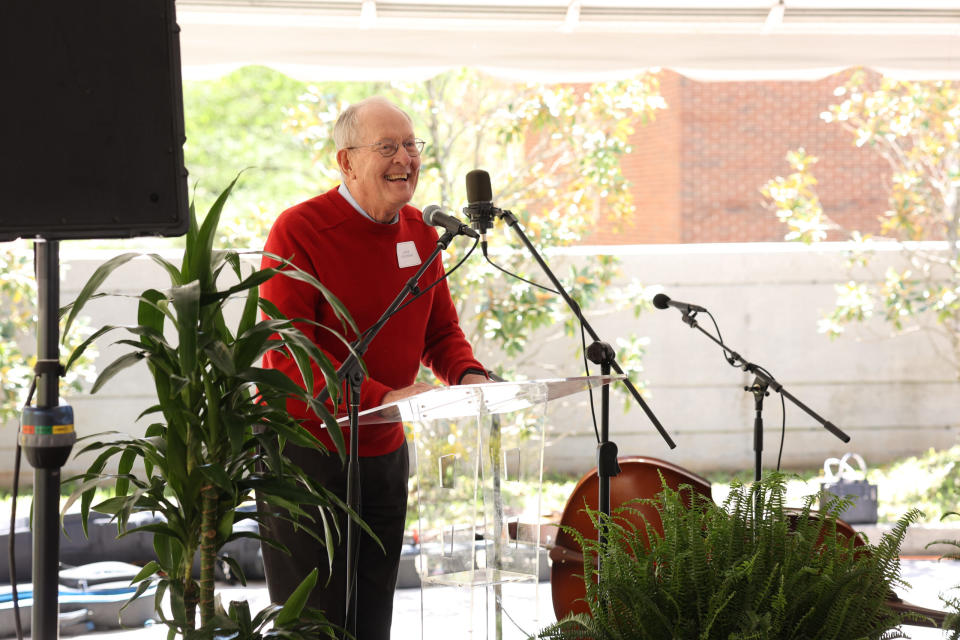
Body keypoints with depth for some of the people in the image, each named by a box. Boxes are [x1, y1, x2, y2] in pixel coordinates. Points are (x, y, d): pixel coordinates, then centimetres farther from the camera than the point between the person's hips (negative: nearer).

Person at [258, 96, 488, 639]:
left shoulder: (420, 232, 7)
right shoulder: (299, 231, -15)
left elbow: (441, 330, 15)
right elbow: (288, 353, -22)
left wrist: (469, 375, -8)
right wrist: (380, 396, -31)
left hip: (385, 452, 6)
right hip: (308, 449, -6)